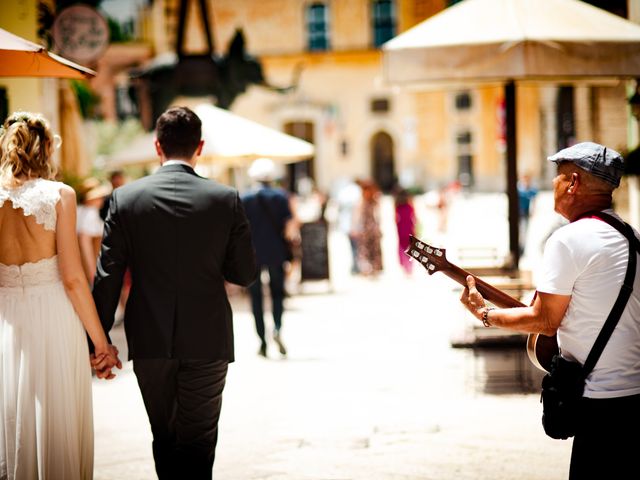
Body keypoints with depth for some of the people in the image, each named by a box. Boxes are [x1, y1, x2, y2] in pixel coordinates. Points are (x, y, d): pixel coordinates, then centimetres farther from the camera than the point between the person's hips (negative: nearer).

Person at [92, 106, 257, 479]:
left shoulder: (126, 197, -5)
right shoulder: (226, 199, -6)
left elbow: (108, 276, -4)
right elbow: (246, 274, -1)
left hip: (149, 341, 1)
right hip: (208, 340, -1)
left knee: (164, 438, 17)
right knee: (198, 443, 6)